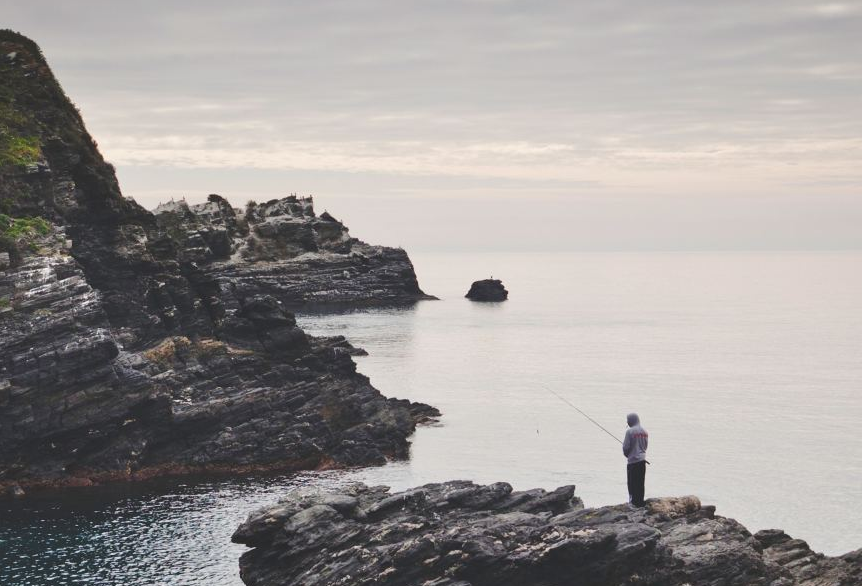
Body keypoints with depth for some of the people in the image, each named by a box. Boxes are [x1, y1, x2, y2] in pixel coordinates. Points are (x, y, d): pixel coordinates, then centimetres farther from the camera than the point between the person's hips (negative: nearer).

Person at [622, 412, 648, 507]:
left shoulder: (630, 431, -13)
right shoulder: (644, 432, 7)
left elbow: (626, 447, -11)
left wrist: (626, 454, 9)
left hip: (633, 461, -6)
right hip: (642, 460, 6)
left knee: (632, 483, 0)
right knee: (641, 483, 10)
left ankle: (634, 501, -2)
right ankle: (640, 502, 12)